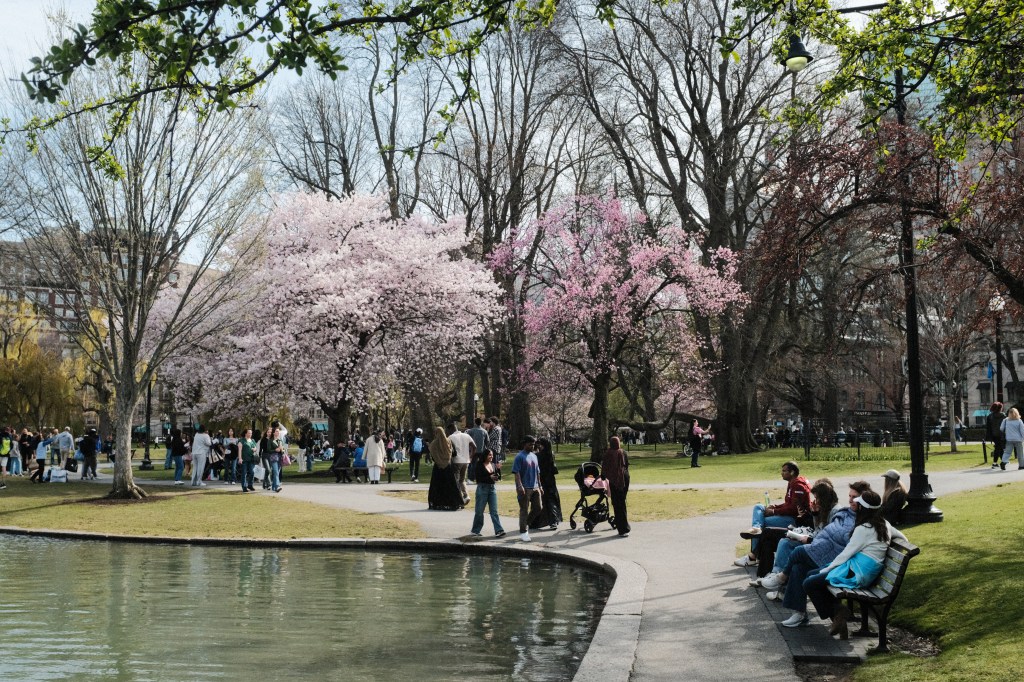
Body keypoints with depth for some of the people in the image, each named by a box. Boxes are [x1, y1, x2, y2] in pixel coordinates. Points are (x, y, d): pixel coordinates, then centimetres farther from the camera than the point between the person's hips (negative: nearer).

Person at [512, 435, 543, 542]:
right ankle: (523, 532, 4)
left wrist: (539, 486, 18)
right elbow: (516, 473, -14)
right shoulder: (520, 457, -8)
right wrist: (520, 486, -24)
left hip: (535, 488, 7)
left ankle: (526, 523, 26)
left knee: (537, 508, 7)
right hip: (525, 488, -7)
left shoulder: (534, 456, 15)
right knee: (524, 510, -3)